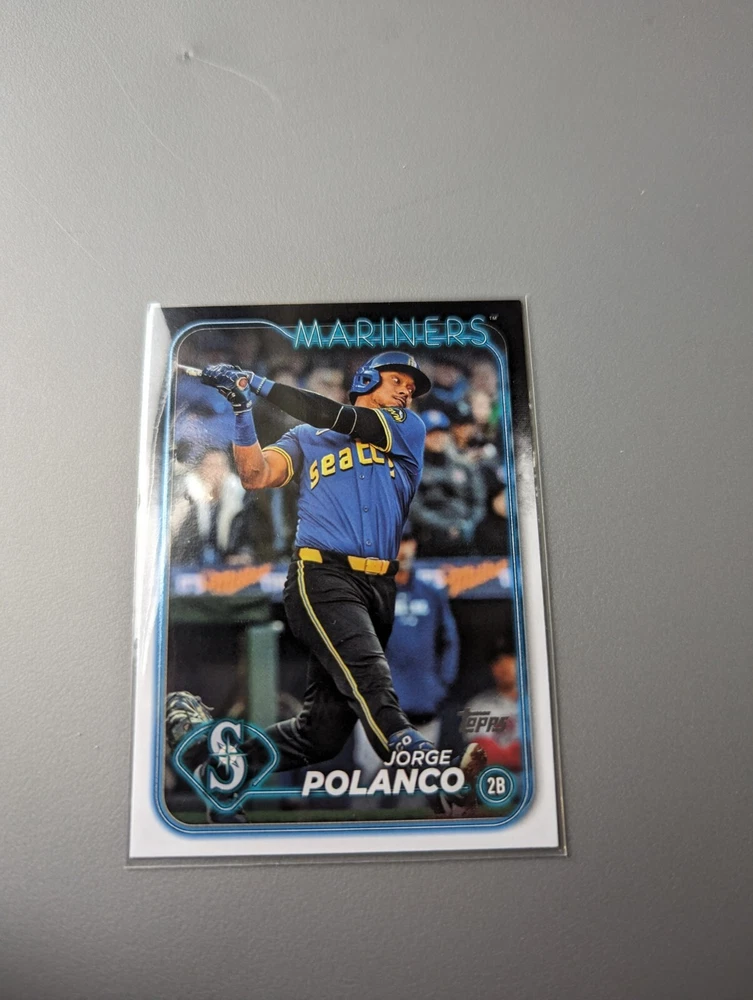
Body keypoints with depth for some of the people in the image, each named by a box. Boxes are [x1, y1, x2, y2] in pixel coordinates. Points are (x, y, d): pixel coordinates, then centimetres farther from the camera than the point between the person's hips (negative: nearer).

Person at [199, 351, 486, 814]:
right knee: (369, 676, -27)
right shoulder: (306, 437, 21)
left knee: (322, 730, 2)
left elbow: (346, 423, 3)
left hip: (380, 588, 3)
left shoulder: (411, 430, 19)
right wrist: (244, 408, -7)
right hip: (323, 575, -2)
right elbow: (256, 476, 6)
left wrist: (260, 384, 3)